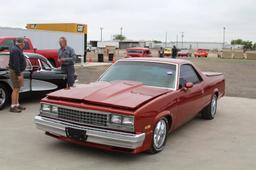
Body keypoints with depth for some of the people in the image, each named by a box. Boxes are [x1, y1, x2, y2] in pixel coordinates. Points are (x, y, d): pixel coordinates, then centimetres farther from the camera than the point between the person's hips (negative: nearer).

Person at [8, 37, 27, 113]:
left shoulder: (17, 49, 12)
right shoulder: (16, 50, -20)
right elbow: (16, 64, -25)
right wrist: (18, 74, -25)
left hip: (18, 71, 11)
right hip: (15, 72, -11)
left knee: (17, 89, 15)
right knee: (16, 89, -9)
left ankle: (17, 104, 22)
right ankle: (13, 107, -6)